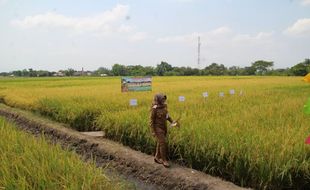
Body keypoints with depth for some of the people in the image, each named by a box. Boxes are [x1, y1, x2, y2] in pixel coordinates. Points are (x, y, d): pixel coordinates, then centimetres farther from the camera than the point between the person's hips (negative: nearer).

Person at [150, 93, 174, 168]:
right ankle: (164, 160, 1)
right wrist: (153, 131, -15)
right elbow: (152, 120, -14)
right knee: (163, 143, -10)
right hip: (158, 128, -7)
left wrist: (172, 121, 1)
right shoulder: (154, 109, -18)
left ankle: (157, 157, 29)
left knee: (160, 143, 15)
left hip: (164, 127, 7)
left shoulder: (164, 106, 1)